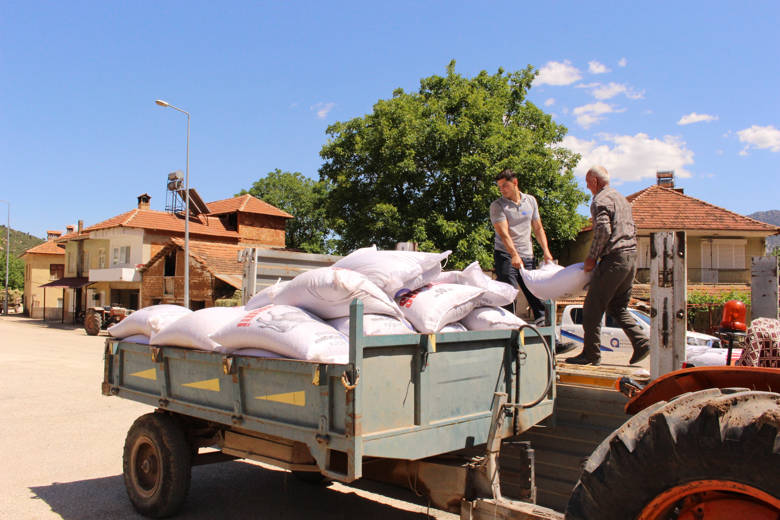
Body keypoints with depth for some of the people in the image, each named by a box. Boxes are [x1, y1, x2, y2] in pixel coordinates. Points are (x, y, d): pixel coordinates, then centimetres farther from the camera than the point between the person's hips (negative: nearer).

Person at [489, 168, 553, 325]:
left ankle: (542, 319, 13)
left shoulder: (531, 201, 12)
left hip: (527, 255, 4)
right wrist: (514, 255, -26)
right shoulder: (497, 205, -2)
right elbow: (503, 233, -14)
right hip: (505, 255, -4)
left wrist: (545, 251, 6)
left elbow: (538, 228, 17)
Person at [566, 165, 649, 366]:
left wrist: (592, 257, -11)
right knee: (618, 307, 16)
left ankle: (591, 353, 2)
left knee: (593, 307, -2)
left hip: (614, 258, -9)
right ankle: (641, 342, 4)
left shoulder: (600, 200, -6)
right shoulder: (621, 198, 23)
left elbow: (603, 230, -19)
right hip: (631, 257, 9)